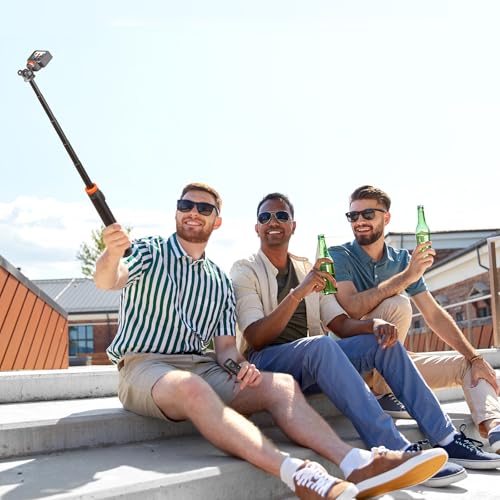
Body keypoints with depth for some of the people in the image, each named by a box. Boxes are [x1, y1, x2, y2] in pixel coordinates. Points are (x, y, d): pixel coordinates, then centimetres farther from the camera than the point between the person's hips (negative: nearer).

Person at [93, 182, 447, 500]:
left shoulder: (221, 282, 18)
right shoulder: (149, 252, 5)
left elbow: (225, 345, 14)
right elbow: (107, 281, -15)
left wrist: (238, 365, -11)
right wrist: (112, 253, -40)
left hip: (202, 367, 5)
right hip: (144, 366, -5)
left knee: (280, 384, -20)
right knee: (192, 387, -39)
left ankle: (356, 463, -40)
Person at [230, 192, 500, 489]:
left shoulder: (308, 269, 16)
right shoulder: (245, 271, -2)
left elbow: (341, 324, 9)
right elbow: (255, 338, -15)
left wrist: (375, 325, -14)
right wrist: (298, 293, -27)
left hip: (311, 367, 6)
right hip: (266, 363, -6)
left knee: (381, 341, -12)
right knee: (320, 345, -35)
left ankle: (446, 439, -14)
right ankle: (395, 451, -39)